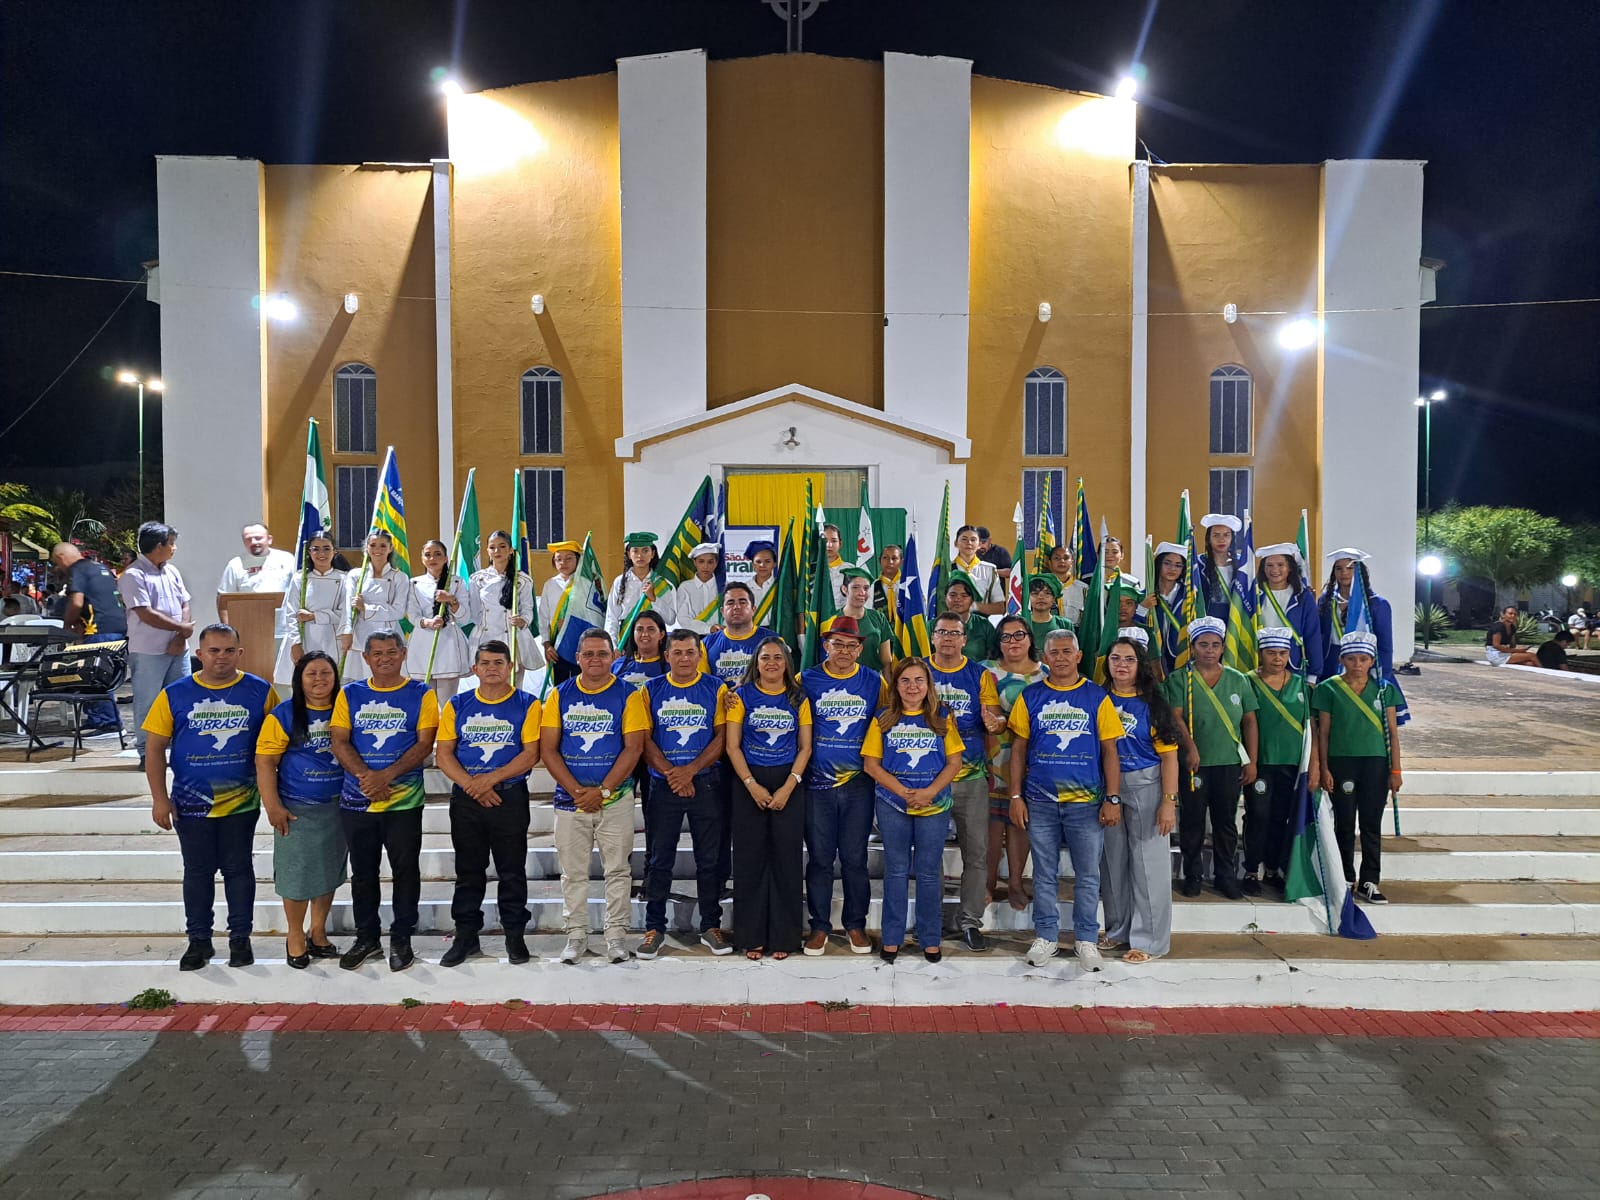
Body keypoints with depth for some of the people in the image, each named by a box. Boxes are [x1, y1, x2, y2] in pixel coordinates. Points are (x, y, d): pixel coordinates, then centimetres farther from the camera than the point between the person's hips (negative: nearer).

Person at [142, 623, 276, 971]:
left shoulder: (260, 691, -4)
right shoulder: (174, 694, -3)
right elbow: (154, 748, 0)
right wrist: (159, 798, -5)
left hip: (241, 802, -1)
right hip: (191, 804, 1)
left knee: (238, 869, 8)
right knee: (197, 872, 10)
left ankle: (240, 938, 20)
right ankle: (199, 941, 23)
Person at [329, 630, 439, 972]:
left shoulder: (421, 694, 0)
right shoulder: (350, 694, 7)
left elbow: (425, 744, -7)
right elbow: (340, 742, 1)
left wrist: (387, 775, -18)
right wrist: (364, 775, -16)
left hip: (404, 800, -2)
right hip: (356, 800, 3)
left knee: (405, 870, 3)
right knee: (363, 871, 12)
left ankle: (401, 938, 16)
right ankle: (366, 937, 26)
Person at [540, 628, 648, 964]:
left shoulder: (627, 695, 0)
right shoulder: (559, 695, 5)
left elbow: (633, 748, -6)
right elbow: (548, 750, 2)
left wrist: (602, 791, -12)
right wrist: (576, 791, -9)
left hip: (616, 798, -2)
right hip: (570, 798, 2)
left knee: (617, 869, 4)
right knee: (573, 871, 8)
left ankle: (616, 935, 13)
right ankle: (576, 935, 19)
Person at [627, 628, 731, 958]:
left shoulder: (716, 689, 3)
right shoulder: (649, 692, 5)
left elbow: (721, 738, -2)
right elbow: (644, 740, 0)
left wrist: (691, 770, -14)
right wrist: (671, 774, -12)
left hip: (706, 784, 0)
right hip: (663, 786, 1)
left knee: (710, 859, 5)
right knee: (658, 859, 4)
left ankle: (711, 926, 15)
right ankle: (654, 927, 14)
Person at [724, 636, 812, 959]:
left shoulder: (798, 698, 6)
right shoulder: (742, 695, 2)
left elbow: (805, 747, 2)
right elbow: (732, 746, -2)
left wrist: (788, 787, -10)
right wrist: (752, 786, -12)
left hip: (789, 784, 1)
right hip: (748, 782, -1)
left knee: (787, 857, 2)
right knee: (750, 858, 2)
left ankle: (783, 936, 12)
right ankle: (751, 937, 11)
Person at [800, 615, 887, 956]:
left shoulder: (874, 681, 3)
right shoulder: (807, 681, 0)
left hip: (859, 784, 1)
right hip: (818, 784, 0)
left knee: (854, 859, 8)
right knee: (819, 858, 7)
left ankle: (856, 924, 22)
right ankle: (819, 925, 19)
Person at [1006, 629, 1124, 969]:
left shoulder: (1097, 697, 2)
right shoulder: (1030, 697, 4)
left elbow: (1110, 751, 2)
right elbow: (1019, 749, 6)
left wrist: (1113, 798, -4)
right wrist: (1016, 796, 1)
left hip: (1087, 801, -1)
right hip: (1040, 802, 1)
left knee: (1088, 875, 7)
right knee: (1044, 873, 10)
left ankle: (1086, 939, 20)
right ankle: (1045, 937, 22)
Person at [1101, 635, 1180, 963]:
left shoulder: (1152, 703, -3)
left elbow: (1168, 754, -6)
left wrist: (1169, 801, -12)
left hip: (1146, 788, -3)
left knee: (1148, 863, 1)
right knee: (1114, 862, 10)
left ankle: (1148, 940, 9)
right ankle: (1118, 930, 24)